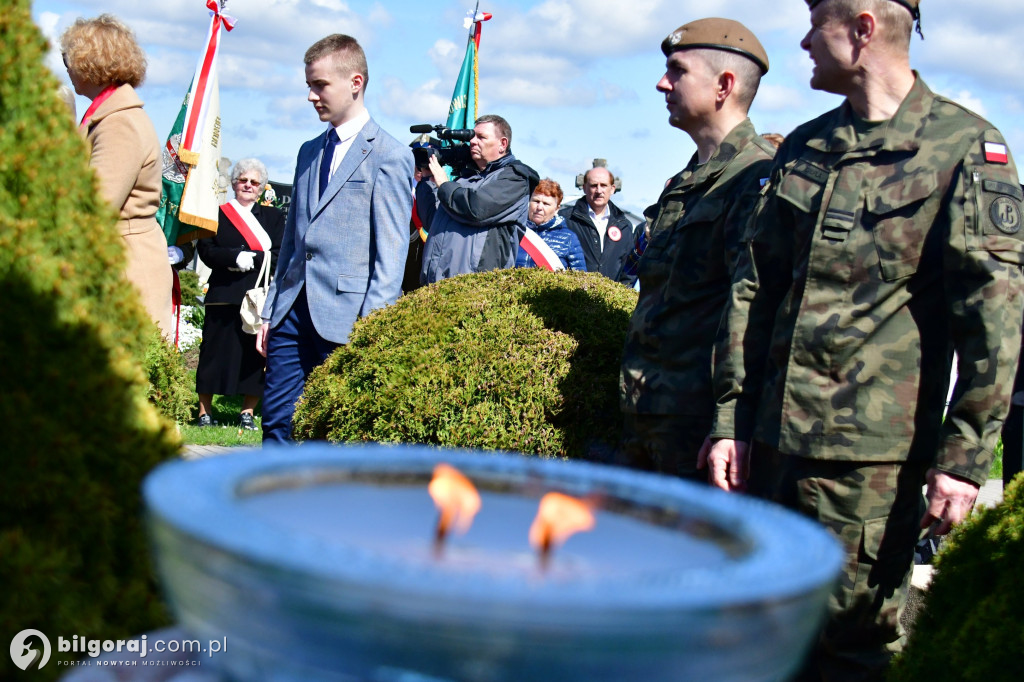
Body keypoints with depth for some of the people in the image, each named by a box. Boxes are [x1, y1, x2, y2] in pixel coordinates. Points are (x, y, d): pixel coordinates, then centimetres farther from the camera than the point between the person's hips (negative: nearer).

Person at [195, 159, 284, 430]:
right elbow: (206, 251, -1)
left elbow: (280, 255, 2)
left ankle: (247, 413, 8)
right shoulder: (217, 214, 11)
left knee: (255, 354, -1)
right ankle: (204, 411, 6)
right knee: (215, 352, -1)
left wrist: (250, 260, -12)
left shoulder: (273, 216, 15)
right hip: (224, 295, -1)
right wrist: (236, 257, -17)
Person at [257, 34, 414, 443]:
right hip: (293, 313, 7)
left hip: (344, 319, -6)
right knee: (276, 423, 5)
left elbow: (391, 254, -8)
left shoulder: (388, 156, -4)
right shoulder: (309, 152, 19)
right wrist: (271, 311, 15)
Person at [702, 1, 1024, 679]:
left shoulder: (965, 146, -4)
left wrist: (965, 453, -13)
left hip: (872, 450, -6)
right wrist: (733, 417, 9)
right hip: (775, 438, 6)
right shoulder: (802, 149, 14)